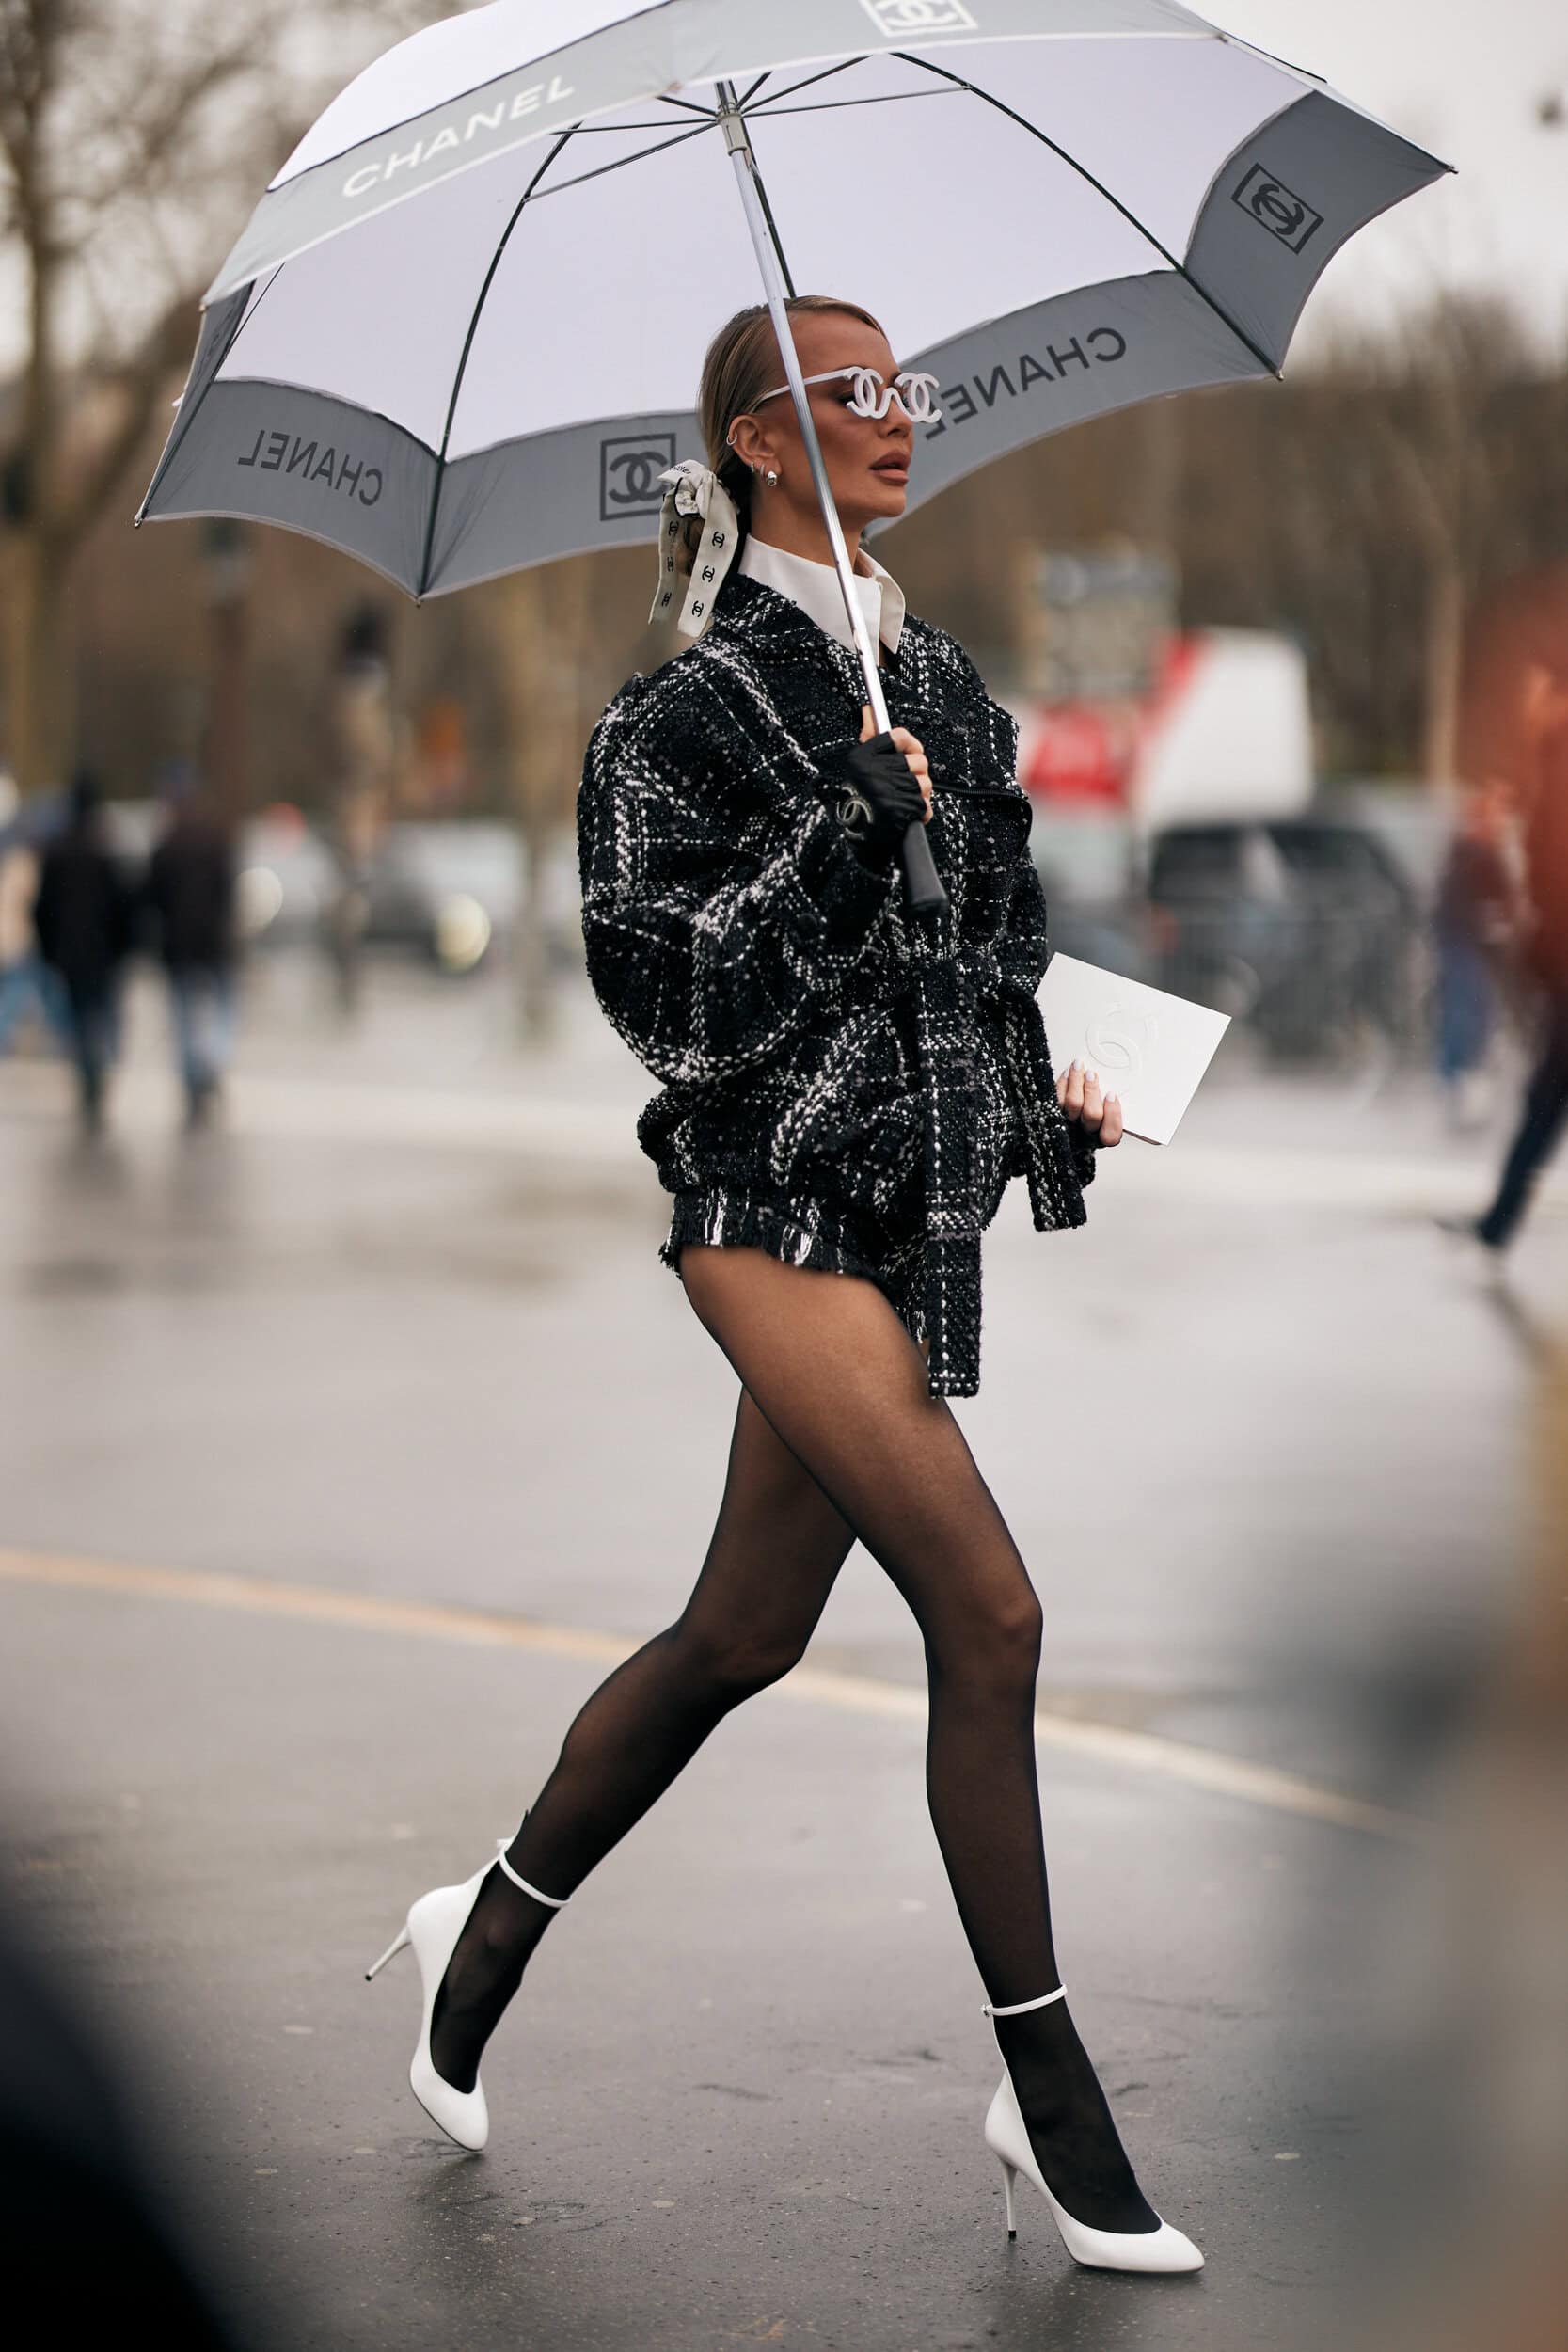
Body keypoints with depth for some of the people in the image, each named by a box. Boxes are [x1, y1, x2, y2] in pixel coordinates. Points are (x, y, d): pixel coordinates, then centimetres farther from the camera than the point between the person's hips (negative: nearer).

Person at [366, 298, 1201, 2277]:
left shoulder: (938, 680, 14)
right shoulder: (690, 708, -9)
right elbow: (664, 982, -15)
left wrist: (1042, 1076, 11)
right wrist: (847, 833, -21)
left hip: (912, 1202, 8)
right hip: (774, 1205, -8)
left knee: (744, 1633, 14)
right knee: (988, 1617, -13)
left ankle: (492, 1931, 34)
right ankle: (1050, 2103, -2)